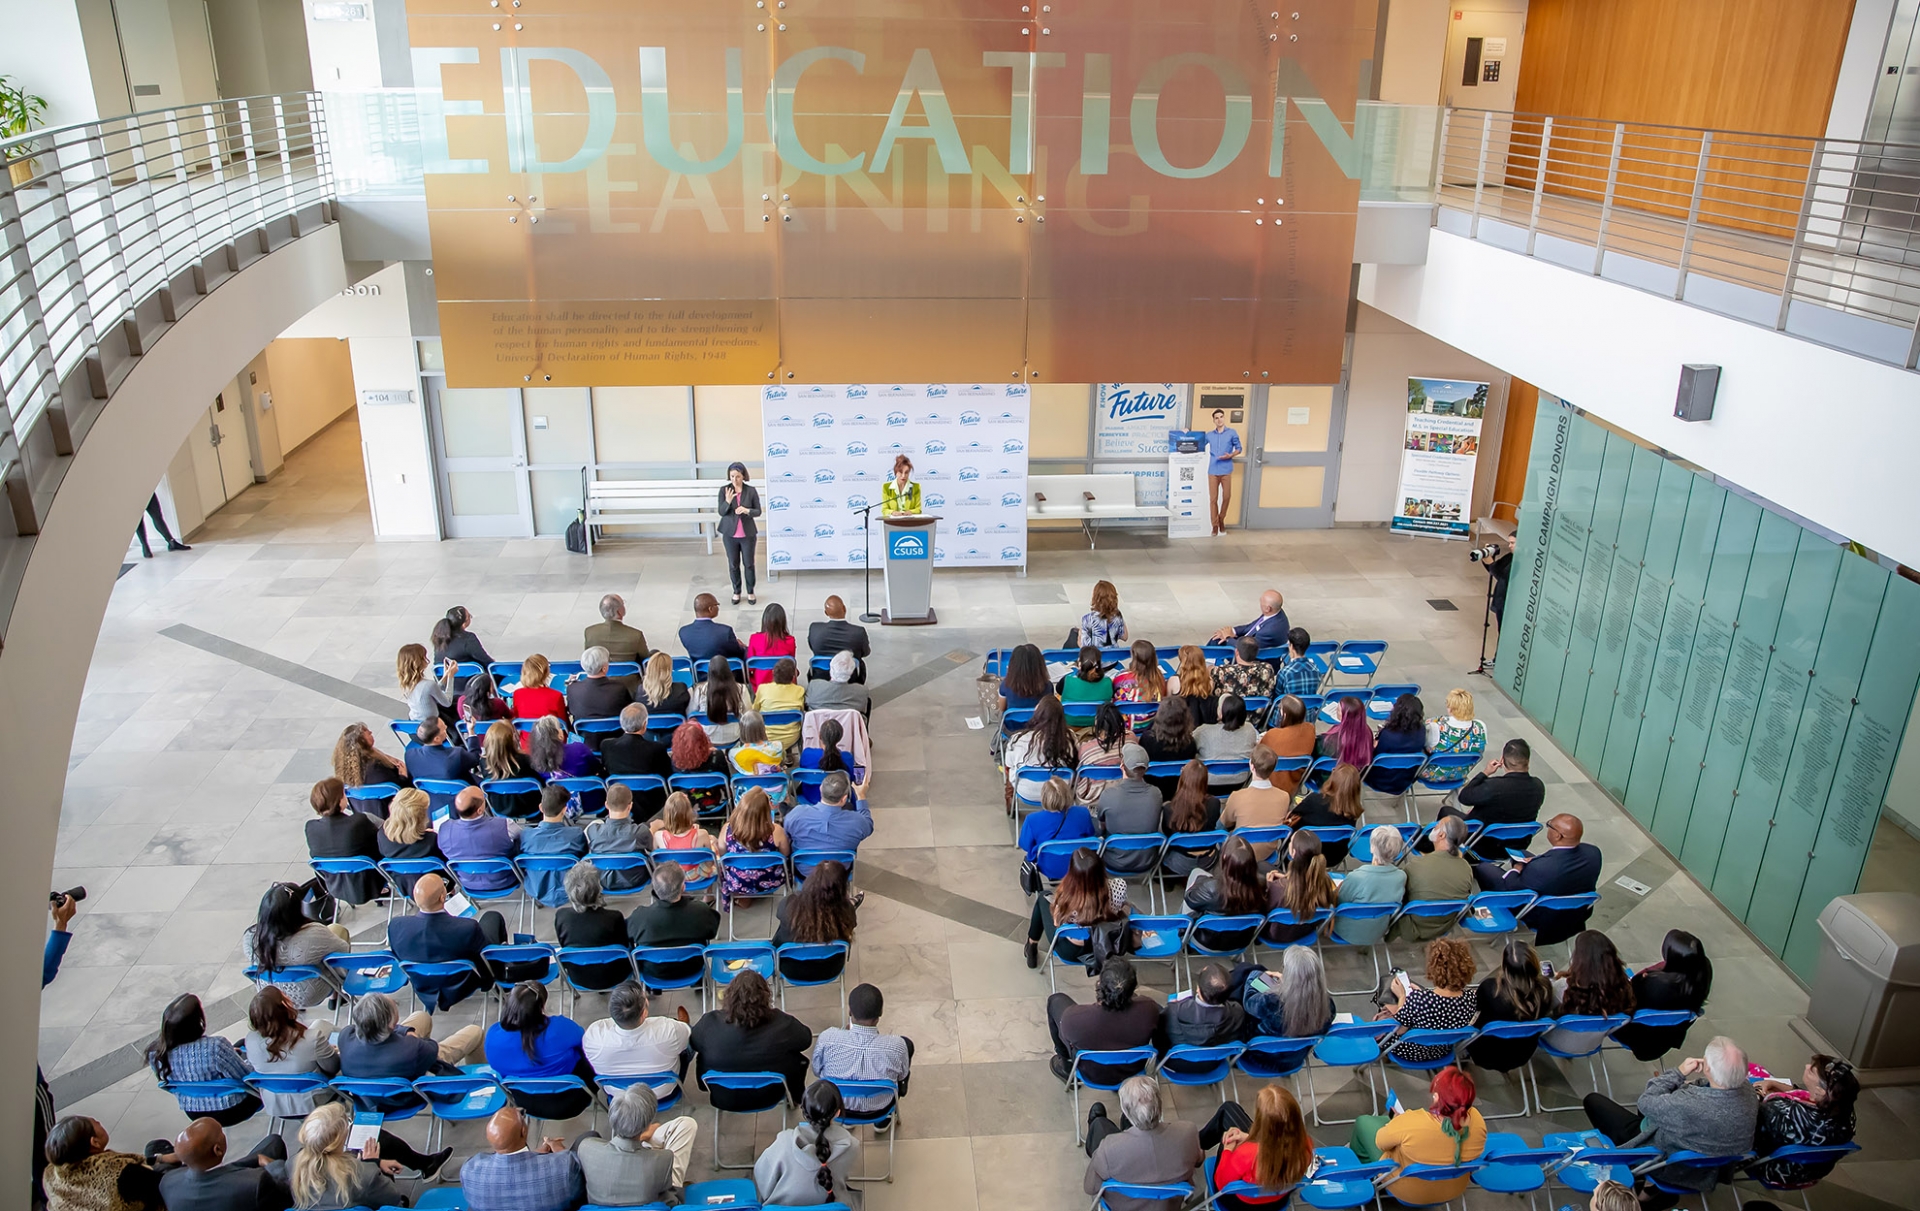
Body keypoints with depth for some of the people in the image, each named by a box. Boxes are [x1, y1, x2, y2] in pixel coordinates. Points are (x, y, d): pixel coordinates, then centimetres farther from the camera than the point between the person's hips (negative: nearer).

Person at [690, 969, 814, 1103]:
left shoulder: (710, 1022, -21)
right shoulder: (780, 1022, -22)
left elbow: (692, 1042, 1)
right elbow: (806, 1038, -3)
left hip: (723, 1099, 1)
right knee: (798, 1058, 23)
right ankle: (795, 1097, 43)